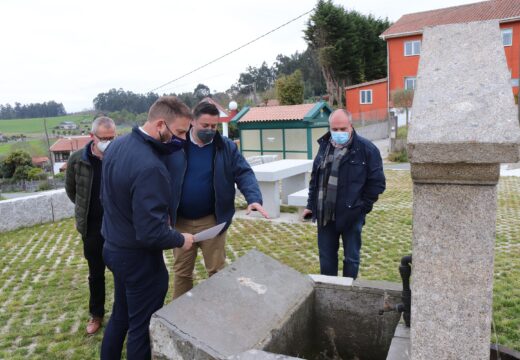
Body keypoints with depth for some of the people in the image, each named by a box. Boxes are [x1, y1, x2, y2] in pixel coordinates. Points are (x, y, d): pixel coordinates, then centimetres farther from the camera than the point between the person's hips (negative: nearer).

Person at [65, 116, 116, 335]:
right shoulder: (77, 160, -8)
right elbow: (71, 190, 9)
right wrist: (86, 208, 13)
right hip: (92, 227, 2)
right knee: (96, 274, 17)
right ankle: (96, 315, 36)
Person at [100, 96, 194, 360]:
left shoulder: (117, 144, -2)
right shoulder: (150, 167, -31)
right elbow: (150, 233, -30)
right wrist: (181, 240, -13)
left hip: (113, 247, 9)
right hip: (138, 258, -9)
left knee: (120, 315, 26)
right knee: (142, 327, 11)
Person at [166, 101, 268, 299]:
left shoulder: (226, 147, -4)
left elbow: (244, 173, -8)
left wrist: (254, 198, -26)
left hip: (212, 220, 0)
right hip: (181, 221, 0)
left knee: (217, 270, 14)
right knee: (181, 271, 16)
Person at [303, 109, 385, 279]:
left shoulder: (366, 149, -9)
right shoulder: (324, 146, 6)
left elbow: (377, 182, -6)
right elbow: (315, 178, 14)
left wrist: (362, 207, -7)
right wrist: (311, 205, 11)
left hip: (351, 215, -4)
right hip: (325, 214, 5)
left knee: (351, 258, 11)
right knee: (326, 257, 16)